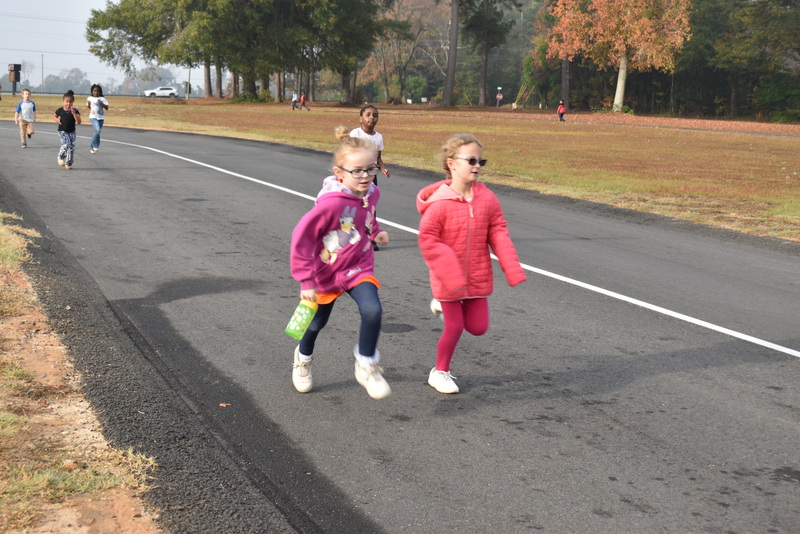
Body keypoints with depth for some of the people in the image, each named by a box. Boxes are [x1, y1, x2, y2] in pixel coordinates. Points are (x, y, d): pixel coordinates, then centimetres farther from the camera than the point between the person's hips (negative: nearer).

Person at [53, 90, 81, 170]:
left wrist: (73, 113, -23)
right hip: (62, 131, -2)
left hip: (71, 132, 2)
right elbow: (54, 116, 18)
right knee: (66, 144, -20)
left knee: (71, 147, 0)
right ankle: (61, 157, 7)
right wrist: (57, 120, -4)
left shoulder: (75, 111, -4)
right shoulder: (60, 110, -2)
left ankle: (68, 164, 14)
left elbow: (79, 122, -15)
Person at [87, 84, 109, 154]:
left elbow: (107, 107, -6)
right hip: (93, 117, -2)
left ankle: (92, 146, 24)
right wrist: (88, 103, -3)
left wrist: (101, 103, -21)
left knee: (97, 132, 8)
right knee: (97, 130, -23)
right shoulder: (90, 98, 5)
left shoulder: (102, 99, 0)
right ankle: (95, 145, -10)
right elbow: (88, 107, 18)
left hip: (101, 117, 2)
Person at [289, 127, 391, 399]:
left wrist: (375, 231, 3)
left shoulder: (371, 193, -10)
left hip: (359, 267, 3)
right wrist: (306, 280, -22)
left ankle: (366, 367, 0)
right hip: (327, 272, -3)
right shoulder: (331, 203, -30)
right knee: (317, 322, 18)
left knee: (372, 310, -23)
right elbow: (301, 239, -24)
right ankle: (303, 358, 51)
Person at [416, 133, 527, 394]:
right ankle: (440, 372, 27)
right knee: (454, 328, 3)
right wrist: (451, 275, -22)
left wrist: (513, 269, -9)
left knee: (478, 327, 10)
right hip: (448, 280, -5)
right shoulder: (440, 203, -20)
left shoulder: (487, 198, -5)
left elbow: (498, 233, -1)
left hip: (478, 278, 5)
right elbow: (427, 240, -19)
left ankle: (444, 306, 37)